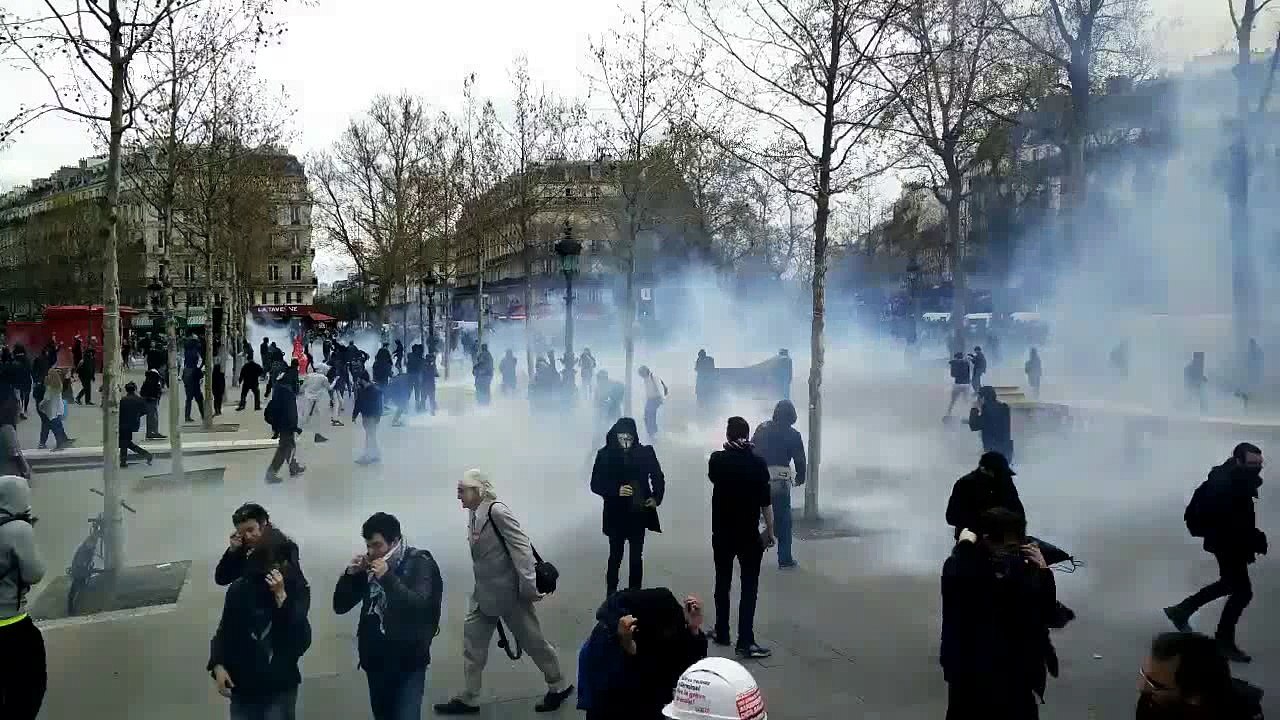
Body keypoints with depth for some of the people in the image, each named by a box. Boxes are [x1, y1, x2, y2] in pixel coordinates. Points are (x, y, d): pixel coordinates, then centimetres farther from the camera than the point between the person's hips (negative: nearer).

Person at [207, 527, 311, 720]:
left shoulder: (296, 588, -6)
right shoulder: (240, 588, -2)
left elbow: (298, 636, -15)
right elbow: (225, 630, 8)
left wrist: (281, 595, -22)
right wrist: (218, 665, -4)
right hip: (242, 684, 2)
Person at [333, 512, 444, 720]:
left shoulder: (419, 563, -9)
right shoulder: (369, 566, 5)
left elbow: (419, 606, -22)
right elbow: (340, 607, 7)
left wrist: (388, 578, -29)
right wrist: (350, 574, -9)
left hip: (408, 661, -5)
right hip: (375, 659, 5)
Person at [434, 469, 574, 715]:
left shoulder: (497, 511, -22)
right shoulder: (474, 513, 1)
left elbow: (522, 547, -22)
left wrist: (529, 587, -21)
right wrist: (482, 586, 10)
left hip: (507, 591, -8)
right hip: (485, 591, 8)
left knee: (531, 640, 8)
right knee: (473, 641, 12)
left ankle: (559, 686, 28)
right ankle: (468, 699, 27)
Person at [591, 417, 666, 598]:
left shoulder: (645, 452, -5)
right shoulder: (605, 455, -9)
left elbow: (658, 477, 7)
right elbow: (595, 484, -6)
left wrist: (656, 497, -7)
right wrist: (616, 490, -21)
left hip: (639, 513, 1)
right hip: (615, 515, -1)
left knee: (637, 557, 11)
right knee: (615, 557, 8)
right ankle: (611, 597, 21)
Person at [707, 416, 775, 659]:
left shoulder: (717, 460, -4)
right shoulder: (757, 462, -10)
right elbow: (765, 501, -10)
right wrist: (770, 530, 0)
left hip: (722, 533, 3)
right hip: (749, 534, -3)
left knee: (722, 584, 16)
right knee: (749, 587, -1)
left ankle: (722, 633, 24)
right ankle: (745, 642, -7)